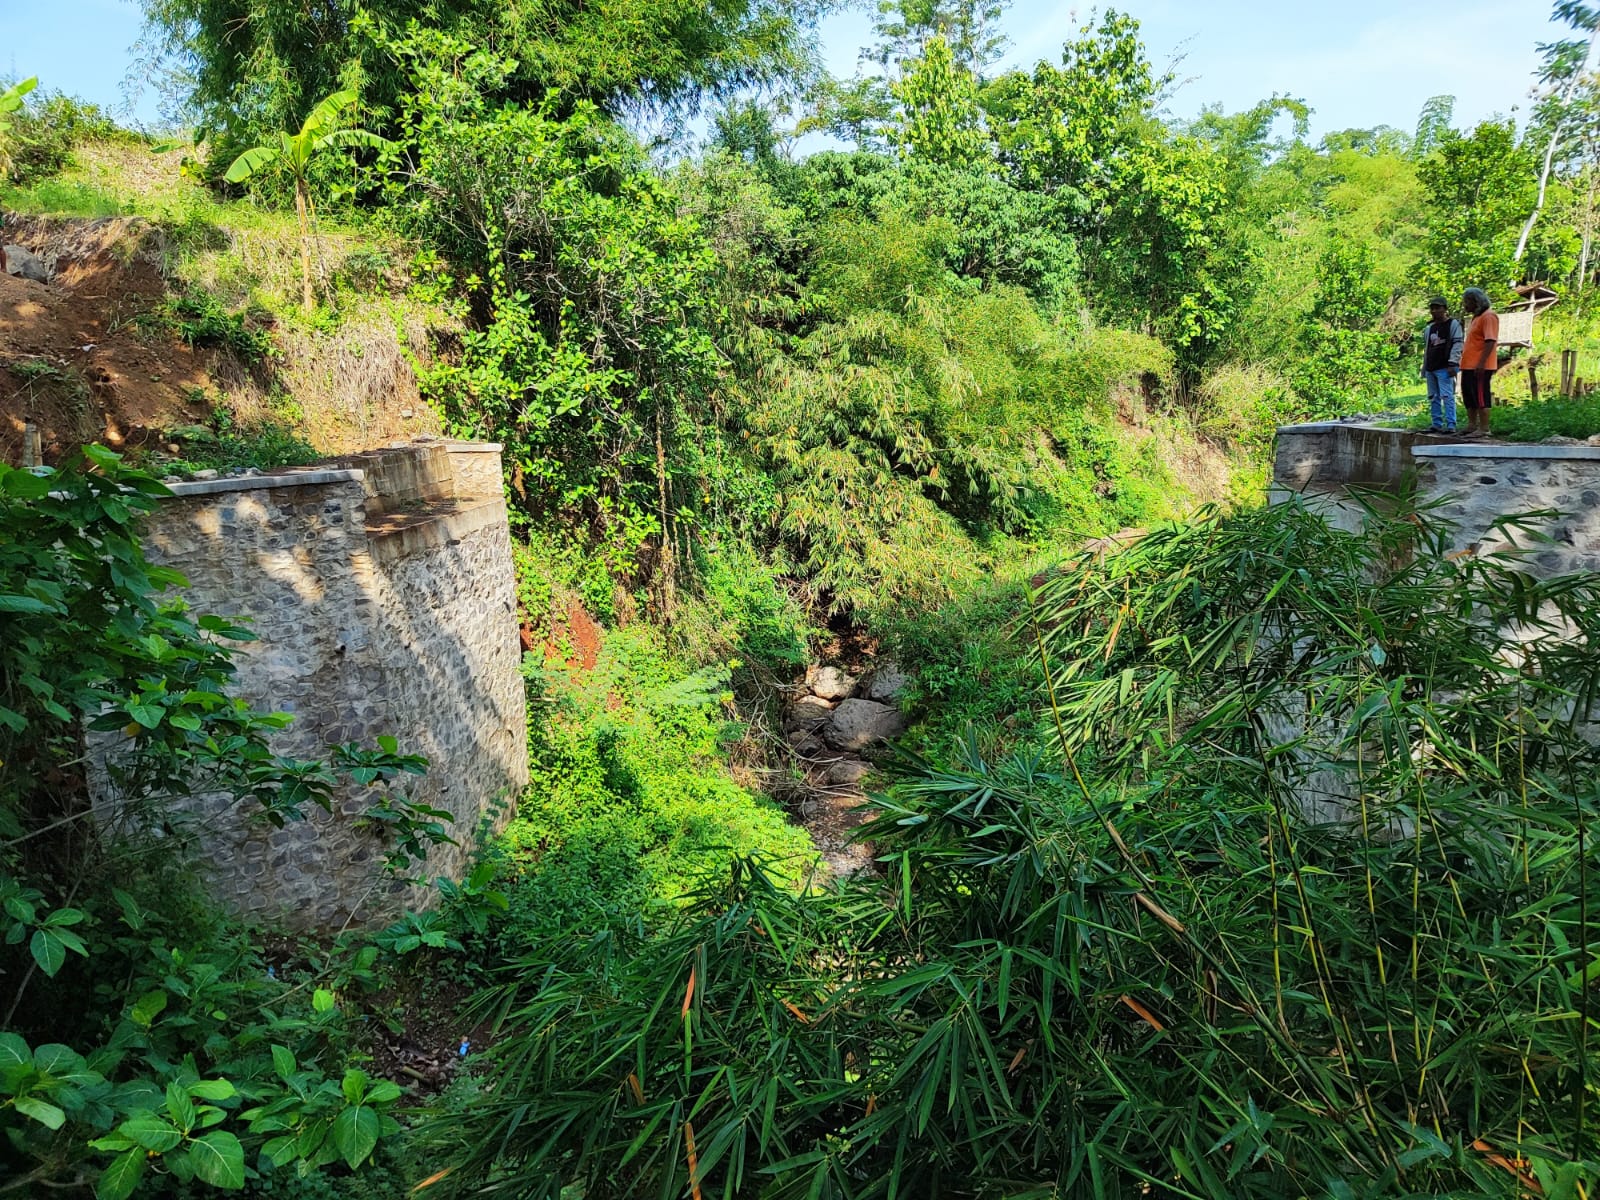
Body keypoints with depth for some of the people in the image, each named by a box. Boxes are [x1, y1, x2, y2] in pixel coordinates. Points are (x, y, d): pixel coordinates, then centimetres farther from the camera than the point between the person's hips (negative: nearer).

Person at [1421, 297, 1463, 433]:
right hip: (1430, 369, 8)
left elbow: (1457, 345, -9)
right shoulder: (1430, 327, 19)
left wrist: (1453, 364, -18)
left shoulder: (1453, 324, -2)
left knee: (1447, 396, -12)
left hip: (1444, 368, -8)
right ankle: (1437, 425, 12)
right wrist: (1424, 368, 20)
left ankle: (1451, 425, -15)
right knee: (1433, 398, 8)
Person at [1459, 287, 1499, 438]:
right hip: (1469, 366, 10)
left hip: (1479, 367, -10)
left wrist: (1481, 363, -25)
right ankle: (1473, 427, 21)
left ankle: (1484, 429, -6)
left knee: (1481, 397, -8)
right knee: (1469, 397, 14)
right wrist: (1463, 353, 19)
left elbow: (1490, 341, -20)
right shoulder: (1477, 317, 19)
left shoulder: (1488, 316, -11)